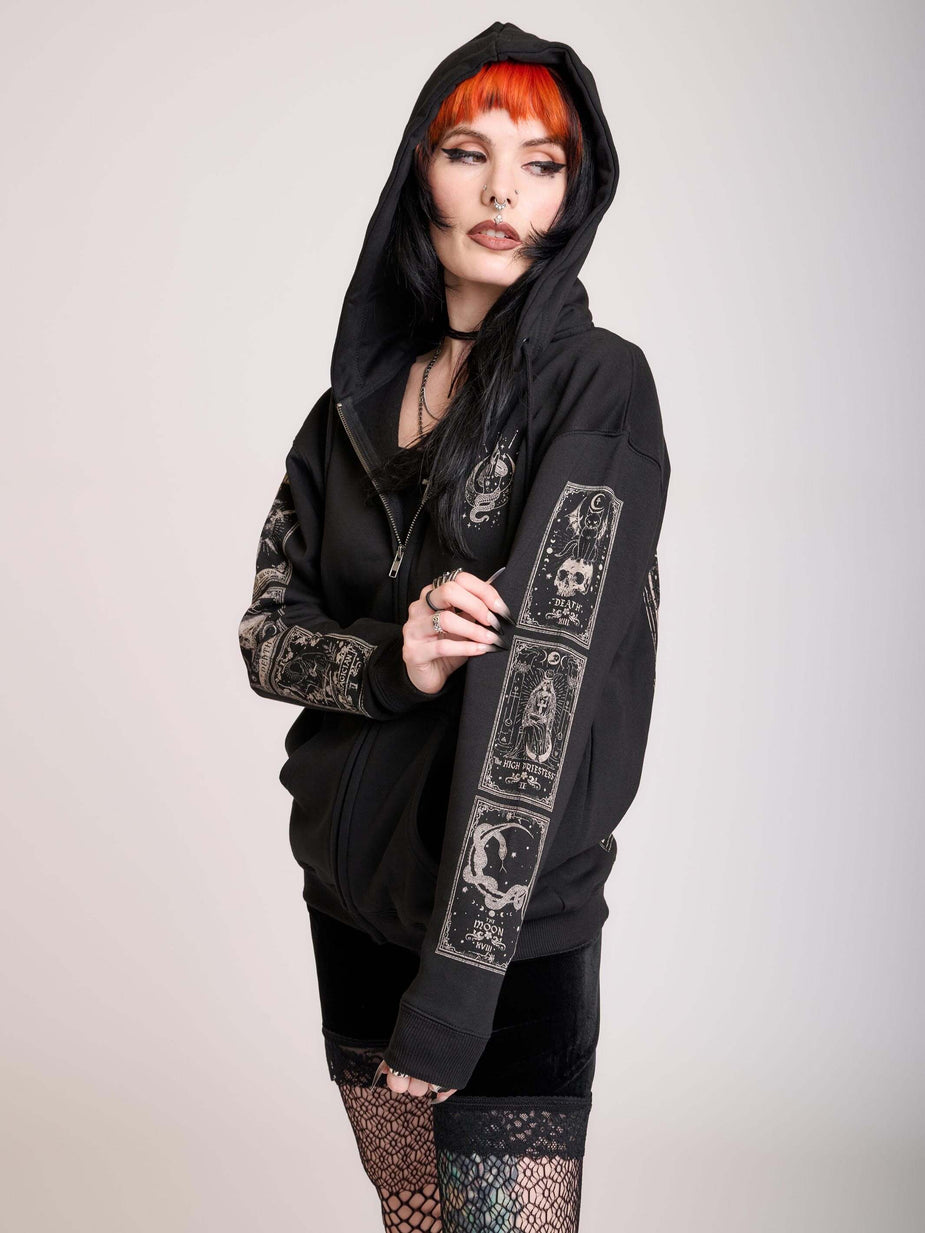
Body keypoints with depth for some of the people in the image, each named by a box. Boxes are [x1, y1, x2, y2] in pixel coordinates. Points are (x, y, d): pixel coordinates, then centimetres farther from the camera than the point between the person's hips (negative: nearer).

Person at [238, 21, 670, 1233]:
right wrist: (390, 663, -19)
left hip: (512, 918, -5)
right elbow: (266, 631, 4)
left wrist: (459, 974, -24)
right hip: (353, 891, 5)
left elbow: (548, 664, -19)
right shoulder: (361, 394, 6)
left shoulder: (597, 383, -11)